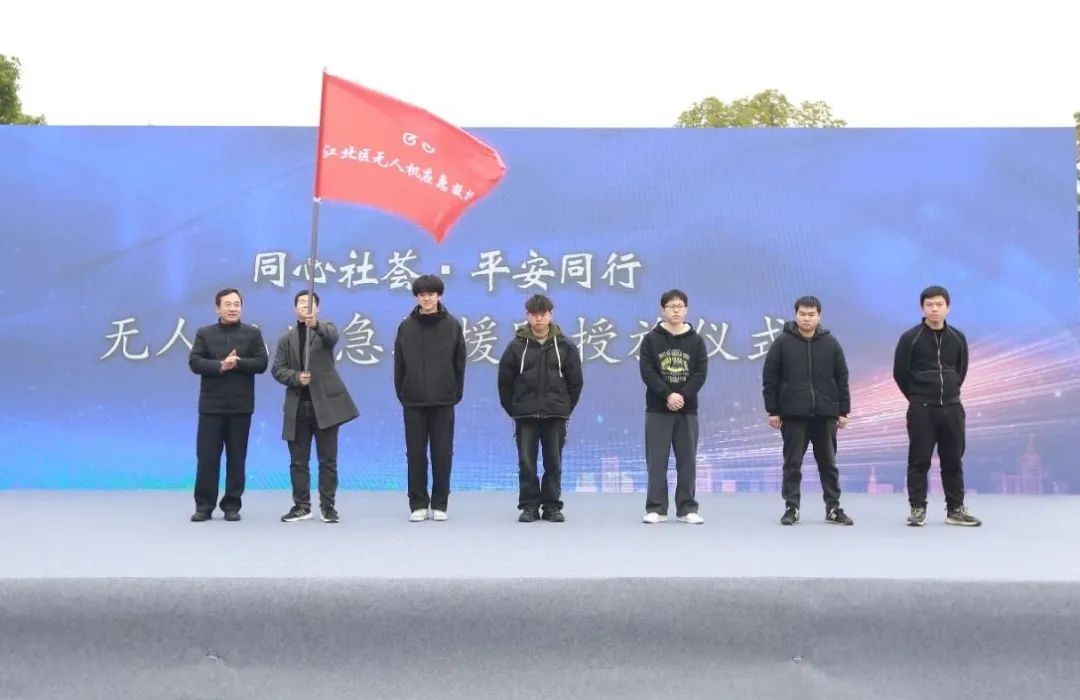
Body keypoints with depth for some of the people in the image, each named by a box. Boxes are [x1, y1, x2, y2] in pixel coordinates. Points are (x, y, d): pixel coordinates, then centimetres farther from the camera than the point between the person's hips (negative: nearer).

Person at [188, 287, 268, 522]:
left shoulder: (253, 333, 6)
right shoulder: (204, 333, 7)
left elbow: (261, 363, -3)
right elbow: (194, 362, -4)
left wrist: (237, 363, -17)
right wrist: (220, 366, -18)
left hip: (240, 405, 0)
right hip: (211, 404, 0)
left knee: (236, 457, 4)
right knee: (207, 456, 0)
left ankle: (232, 505, 12)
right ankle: (204, 505, 9)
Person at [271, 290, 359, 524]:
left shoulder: (326, 328, 4)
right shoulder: (287, 338, 12)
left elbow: (332, 336, -20)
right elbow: (277, 368, 6)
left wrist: (315, 324, -41)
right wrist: (296, 377, -13)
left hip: (325, 403, -2)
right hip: (298, 405, 3)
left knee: (327, 459, 2)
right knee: (298, 461, 6)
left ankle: (328, 506, 11)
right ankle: (301, 506, 15)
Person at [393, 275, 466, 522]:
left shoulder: (452, 325, 2)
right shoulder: (406, 326, 3)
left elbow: (459, 363, 4)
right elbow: (399, 364, 6)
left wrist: (457, 394, 1)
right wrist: (401, 394, 2)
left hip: (443, 402, 0)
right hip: (414, 402, 1)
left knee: (442, 455, 3)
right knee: (416, 455, 4)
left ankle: (439, 505, 14)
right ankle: (418, 505, 13)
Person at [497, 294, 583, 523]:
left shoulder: (565, 345, 1)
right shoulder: (516, 346, -1)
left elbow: (576, 381, 7)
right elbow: (505, 381, 4)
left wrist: (566, 407, 6)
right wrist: (513, 409, 3)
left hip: (555, 415, 1)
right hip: (525, 415, 0)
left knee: (554, 463, 6)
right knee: (526, 463, 3)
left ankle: (552, 506, 17)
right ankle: (529, 506, 13)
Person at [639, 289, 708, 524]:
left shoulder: (696, 341, 6)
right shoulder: (651, 339, 2)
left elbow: (701, 373, -1)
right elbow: (647, 372, -7)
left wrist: (682, 396, -14)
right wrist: (668, 395, -17)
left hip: (687, 409, 2)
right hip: (657, 409, -1)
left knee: (687, 460, 4)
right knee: (657, 461, 1)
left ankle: (687, 508, 12)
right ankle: (656, 509, 7)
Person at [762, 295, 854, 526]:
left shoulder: (831, 343, 5)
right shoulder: (783, 342, -1)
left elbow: (842, 379, 7)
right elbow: (770, 378, -1)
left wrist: (843, 411, 3)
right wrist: (772, 411, -5)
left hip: (825, 414, 2)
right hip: (792, 414, -2)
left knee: (828, 463, 9)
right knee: (792, 464, 4)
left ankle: (833, 508, 18)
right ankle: (791, 508, 12)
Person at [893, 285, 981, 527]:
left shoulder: (958, 338, 4)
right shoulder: (910, 338, -7)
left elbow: (961, 370, 16)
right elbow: (900, 373, -2)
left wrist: (948, 393, 12)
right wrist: (918, 397, 5)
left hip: (952, 408, 3)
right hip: (921, 409, -3)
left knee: (953, 461, 8)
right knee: (919, 460, 0)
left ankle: (956, 510, 17)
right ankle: (917, 508, 7)